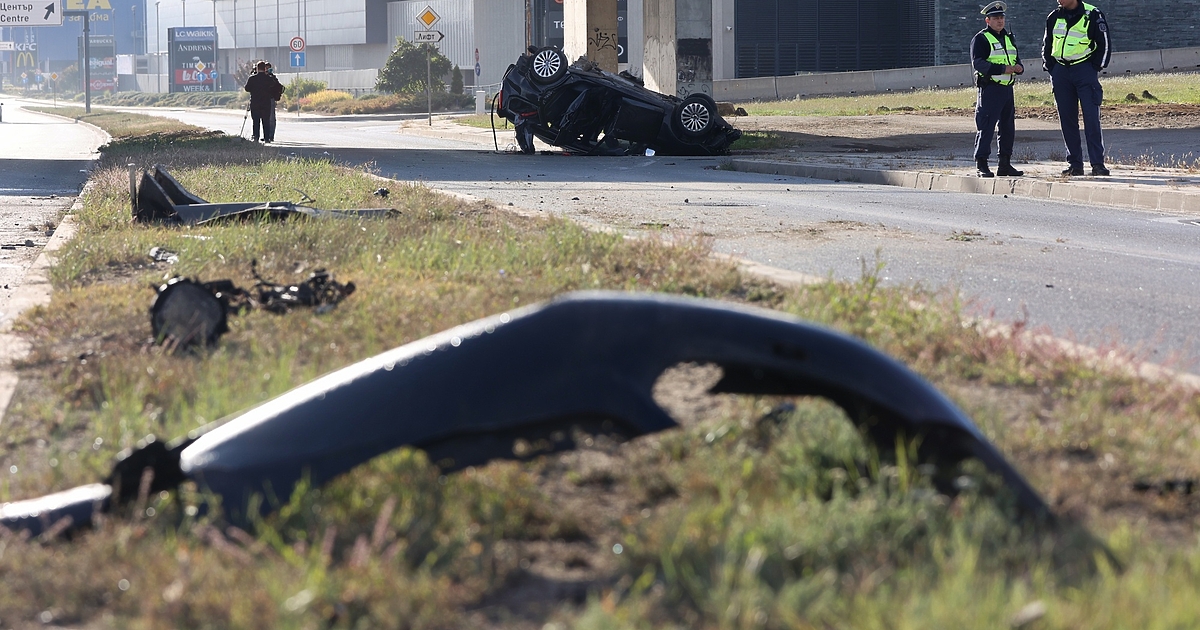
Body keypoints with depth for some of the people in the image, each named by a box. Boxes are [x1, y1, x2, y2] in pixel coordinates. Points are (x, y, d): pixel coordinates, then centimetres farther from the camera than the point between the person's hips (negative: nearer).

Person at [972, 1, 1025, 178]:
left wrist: (1018, 68, -2)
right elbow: (978, 63, -16)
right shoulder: (981, 39, -4)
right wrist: (1003, 69, -22)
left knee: (1008, 127, 10)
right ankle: (981, 165, -8)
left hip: (1007, 88, 8)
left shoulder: (1008, 38, 20)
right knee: (986, 127, -9)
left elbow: (1017, 60, 24)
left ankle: (1005, 164, 18)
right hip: (990, 89, -8)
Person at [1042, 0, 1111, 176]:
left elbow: (1104, 44, 1)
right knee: (1067, 118, 3)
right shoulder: (1053, 17, 10)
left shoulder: (1092, 15, -3)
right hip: (1060, 72, 4)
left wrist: (1095, 68, -3)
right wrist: (1049, 67, 10)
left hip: (1084, 70, -4)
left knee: (1091, 116, -10)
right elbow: (1046, 45, 21)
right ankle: (1074, 163, 9)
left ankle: (1097, 163, -10)